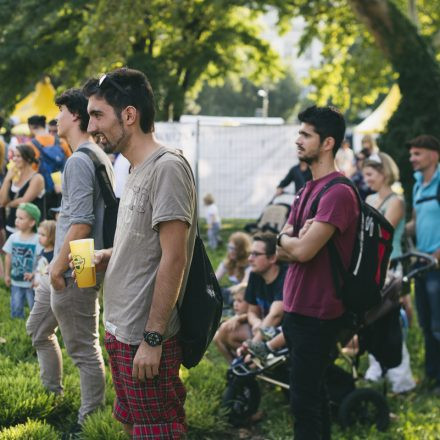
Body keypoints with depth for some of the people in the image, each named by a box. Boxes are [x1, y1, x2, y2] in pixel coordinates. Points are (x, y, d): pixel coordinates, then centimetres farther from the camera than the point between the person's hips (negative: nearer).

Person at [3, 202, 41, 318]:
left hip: (31, 282, -4)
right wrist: (7, 274, 10)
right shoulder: (13, 237, -1)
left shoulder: (37, 239, -15)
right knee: (16, 307, 12)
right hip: (16, 281, 4)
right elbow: (8, 256, 8)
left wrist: (34, 274, -23)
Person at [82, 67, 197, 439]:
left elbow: (173, 258, -21)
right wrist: (108, 257, 5)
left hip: (145, 339, -9)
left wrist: (152, 339, -22)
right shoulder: (138, 171, 12)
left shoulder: (167, 167, -17)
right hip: (121, 332, 9)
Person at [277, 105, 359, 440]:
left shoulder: (338, 193, -18)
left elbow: (301, 251, -25)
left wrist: (287, 238, -3)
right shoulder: (308, 190, 13)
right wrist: (297, 240, -13)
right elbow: (283, 252, 9)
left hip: (317, 312, -9)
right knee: (313, 393, 18)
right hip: (296, 308, 9)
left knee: (304, 400, -5)